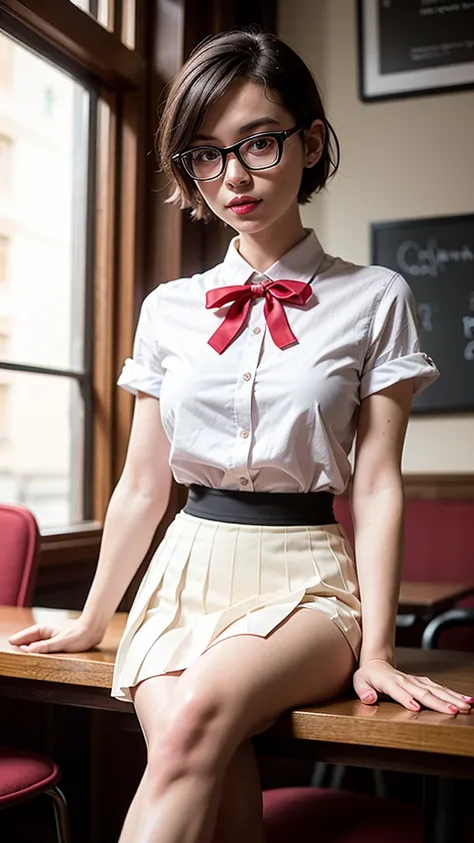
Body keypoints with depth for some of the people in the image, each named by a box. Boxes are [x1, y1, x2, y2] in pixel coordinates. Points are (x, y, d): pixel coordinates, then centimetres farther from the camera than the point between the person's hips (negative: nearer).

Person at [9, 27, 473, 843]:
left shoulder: (373, 299, 1)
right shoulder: (168, 310, 8)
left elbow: (377, 483, -4)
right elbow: (142, 483, 11)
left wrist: (376, 649, -10)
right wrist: (90, 620, 15)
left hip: (305, 577, -2)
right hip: (187, 571, 3)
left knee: (202, 713, -33)